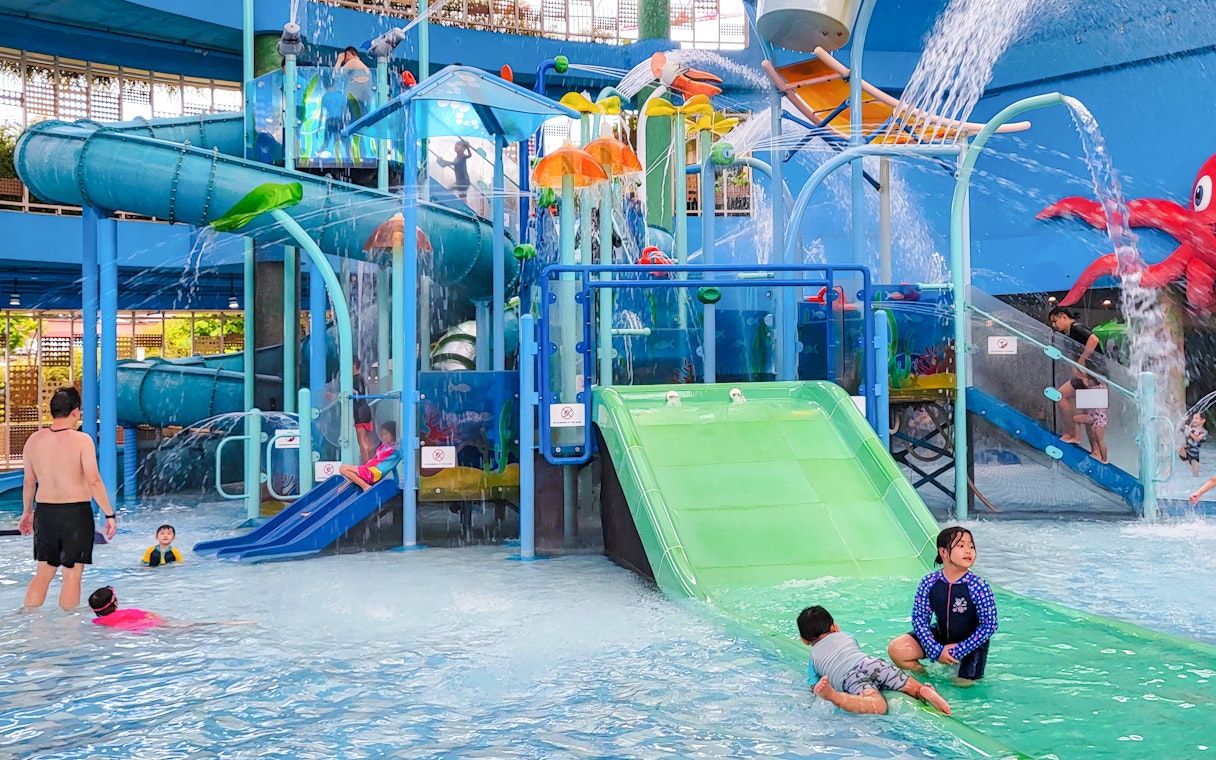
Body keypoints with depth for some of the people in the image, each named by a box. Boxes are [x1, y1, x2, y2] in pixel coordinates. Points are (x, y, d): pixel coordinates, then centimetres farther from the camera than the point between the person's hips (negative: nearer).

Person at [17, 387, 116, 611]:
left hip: (44, 512, 5)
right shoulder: (81, 440, -13)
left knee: (43, 574, 16)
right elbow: (94, 482, -16)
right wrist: (109, 515, -10)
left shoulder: (34, 440, 4)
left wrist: (27, 511, 27)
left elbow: (29, 482, 13)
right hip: (76, 512, -5)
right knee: (72, 576, 3)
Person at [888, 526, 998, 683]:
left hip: (970, 642, -2)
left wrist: (958, 650, -20)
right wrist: (936, 650, -21)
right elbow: (919, 618, -10)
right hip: (940, 638, 2)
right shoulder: (929, 582, -16)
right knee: (896, 650, -16)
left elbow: (989, 625, -19)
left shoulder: (978, 586, -24)